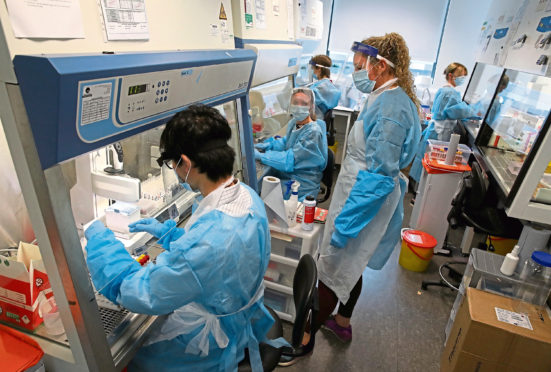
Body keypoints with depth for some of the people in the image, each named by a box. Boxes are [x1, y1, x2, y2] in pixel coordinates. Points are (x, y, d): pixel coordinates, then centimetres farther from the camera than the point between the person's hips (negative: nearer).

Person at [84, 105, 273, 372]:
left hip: (212, 345, -7)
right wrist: (167, 231, 11)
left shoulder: (208, 243, -41)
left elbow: (133, 292, -26)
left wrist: (99, 239, -12)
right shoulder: (247, 194, -14)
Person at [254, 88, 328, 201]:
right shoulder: (293, 122, 1)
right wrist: (269, 144, 1)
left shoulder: (314, 132, -24)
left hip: (302, 183, -7)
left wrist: (260, 156, -22)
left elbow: (290, 159, -26)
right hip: (285, 172, 8)